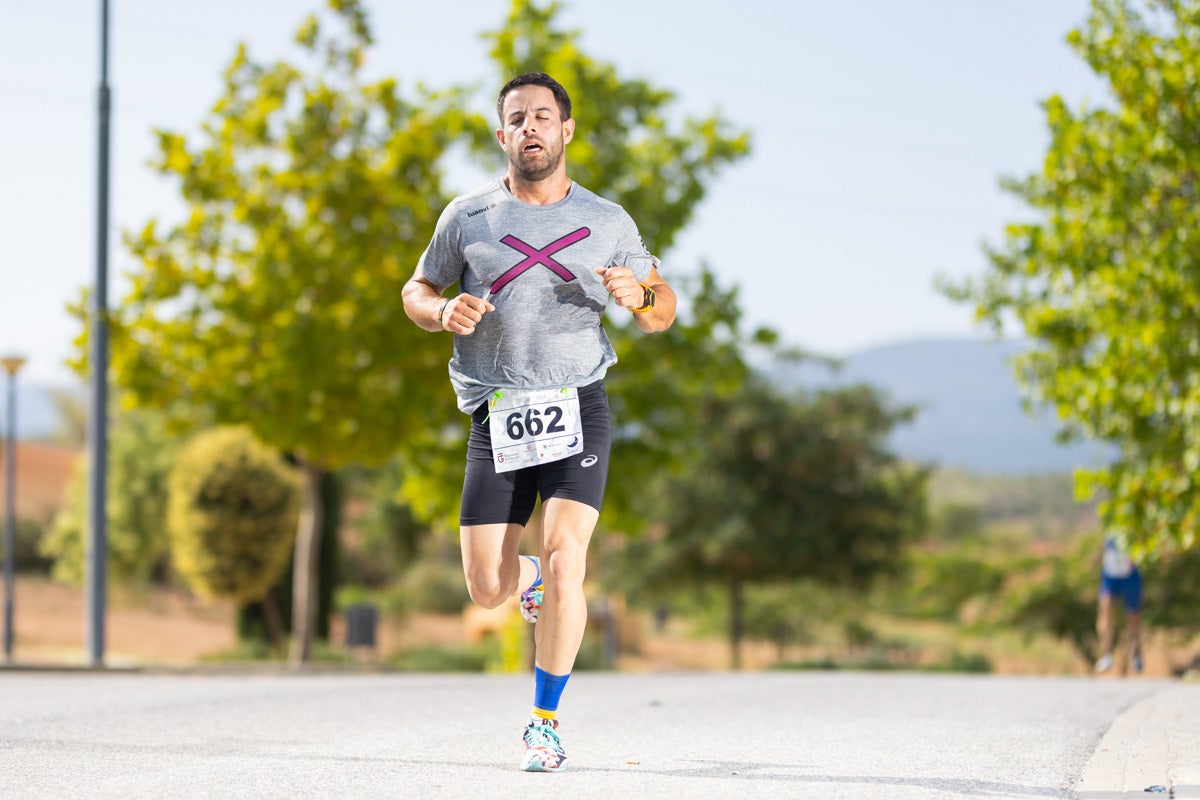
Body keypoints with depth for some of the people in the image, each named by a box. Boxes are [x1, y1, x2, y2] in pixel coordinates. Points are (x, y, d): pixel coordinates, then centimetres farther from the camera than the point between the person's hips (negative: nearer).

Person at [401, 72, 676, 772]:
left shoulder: (608, 223, 7)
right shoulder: (468, 216, 7)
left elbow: (663, 313, 13)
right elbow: (417, 291, 17)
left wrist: (640, 296, -11)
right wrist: (444, 312, -7)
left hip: (578, 409, -1)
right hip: (497, 419, 1)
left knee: (563, 560, -18)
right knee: (487, 588, -2)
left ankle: (546, 723, -3)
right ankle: (535, 584, 37)